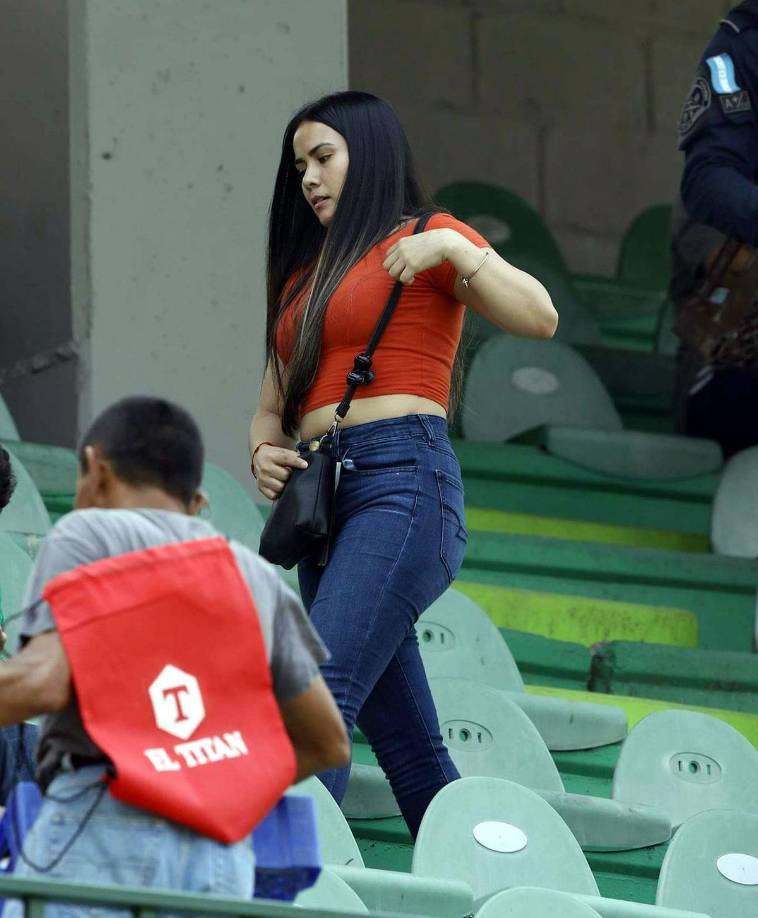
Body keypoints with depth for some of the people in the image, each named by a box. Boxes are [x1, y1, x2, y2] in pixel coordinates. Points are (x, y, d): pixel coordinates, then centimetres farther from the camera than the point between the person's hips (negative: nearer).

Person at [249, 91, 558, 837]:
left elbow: (538, 318, -8)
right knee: (405, 743, 5)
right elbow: (272, 404, 26)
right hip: (323, 496, 8)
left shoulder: (420, 241, 5)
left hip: (402, 477, -8)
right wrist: (264, 452, 4)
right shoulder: (303, 276, 25)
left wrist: (451, 248, -17)